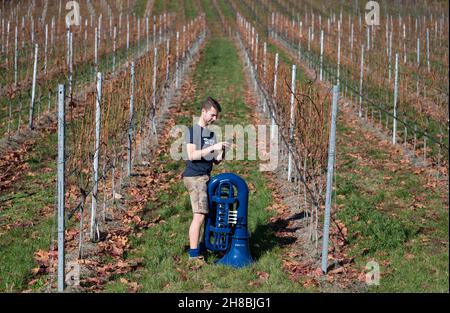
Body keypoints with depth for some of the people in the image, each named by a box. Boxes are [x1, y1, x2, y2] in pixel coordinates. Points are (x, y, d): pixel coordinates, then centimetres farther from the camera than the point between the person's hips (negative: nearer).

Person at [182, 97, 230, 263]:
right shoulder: (193, 131, -5)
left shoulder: (211, 133, 17)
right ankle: (193, 255, -13)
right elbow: (192, 155, -17)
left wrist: (222, 151, -4)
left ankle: (201, 246, 16)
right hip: (194, 176, -8)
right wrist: (213, 147, -21)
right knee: (199, 215, -14)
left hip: (206, 177, 8)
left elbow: (217, 161, 16)